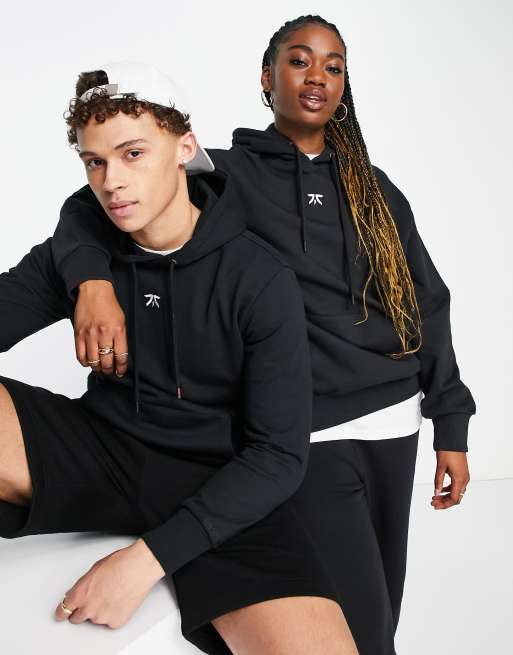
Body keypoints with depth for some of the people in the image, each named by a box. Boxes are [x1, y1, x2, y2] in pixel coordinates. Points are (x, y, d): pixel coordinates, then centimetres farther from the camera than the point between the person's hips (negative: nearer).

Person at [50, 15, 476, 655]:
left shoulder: (374, 189, 14)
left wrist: (451, 427, 8)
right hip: (306, 432, -4)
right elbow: (86, 208, 0)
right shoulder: (227, 173, 2)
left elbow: (427, 304, 13)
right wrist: (94, 279, -23)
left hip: (393, 423, 5)